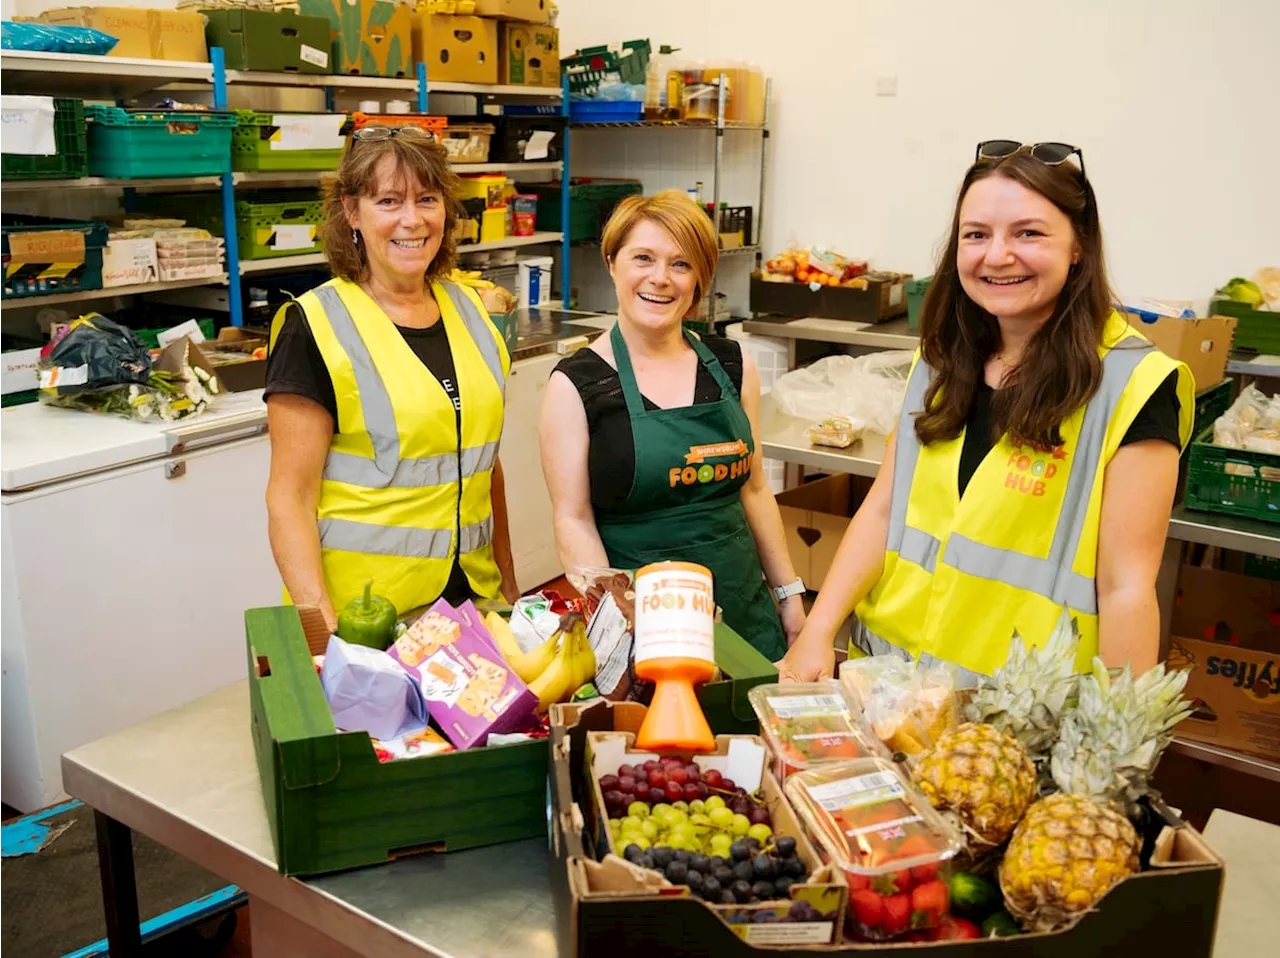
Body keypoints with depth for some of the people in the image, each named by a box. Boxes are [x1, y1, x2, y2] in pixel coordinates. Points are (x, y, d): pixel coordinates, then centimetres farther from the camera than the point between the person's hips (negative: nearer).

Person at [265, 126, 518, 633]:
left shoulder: (468, 310, 7)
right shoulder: (315, 328, -11)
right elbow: (289, 500, -13)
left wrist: (507, 581, 13)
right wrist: (322, 630, -22)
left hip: (473, 593, 5)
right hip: (361, 615, -5)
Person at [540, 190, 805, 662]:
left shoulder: (733, 366, 3)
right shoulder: (576, 384, -9)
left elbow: (753, 488, 11)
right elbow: (573, 519, -10)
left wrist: (789, 591, 11)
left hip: (742, 604, 4)